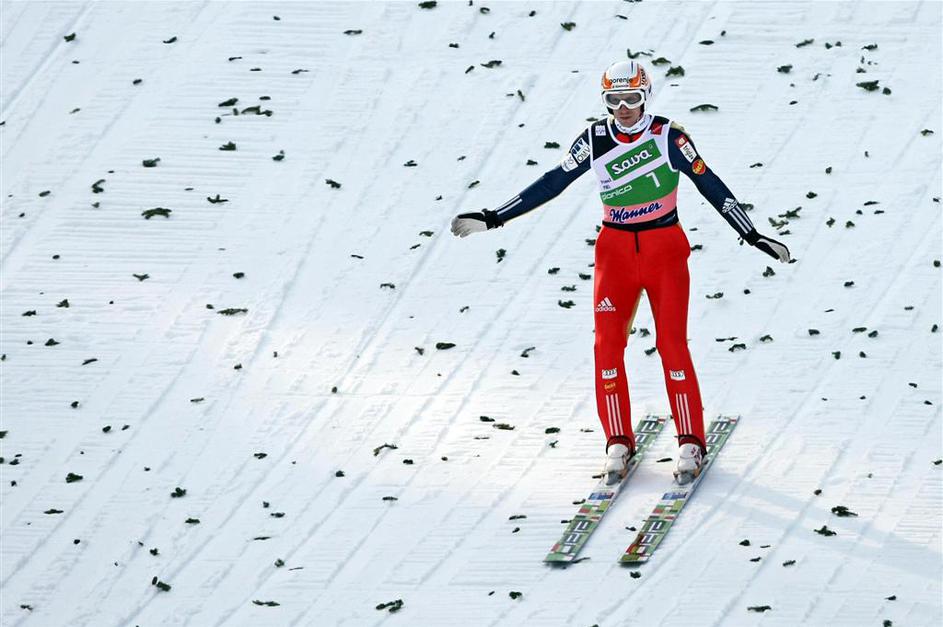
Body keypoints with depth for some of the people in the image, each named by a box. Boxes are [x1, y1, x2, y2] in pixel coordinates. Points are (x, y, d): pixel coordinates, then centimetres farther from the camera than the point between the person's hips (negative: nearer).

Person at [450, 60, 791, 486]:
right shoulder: (594, 140, -1)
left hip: (666, 250, -3)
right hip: (615, 251, 3)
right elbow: (551, 184, 3)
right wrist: (494, 218, 1)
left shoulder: (668, 136, -10)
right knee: (608, 344, -5)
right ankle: (618, 444, 6)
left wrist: (753, 236, -11)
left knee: (672, 346, -8)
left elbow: (709, 184, -8)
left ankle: (691, 444, 3)